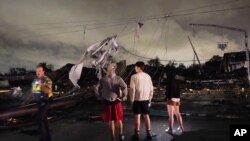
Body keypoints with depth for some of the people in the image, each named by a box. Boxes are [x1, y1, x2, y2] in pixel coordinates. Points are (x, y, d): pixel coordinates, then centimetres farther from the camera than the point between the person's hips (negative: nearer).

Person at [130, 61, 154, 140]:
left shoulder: (134, 76, -10)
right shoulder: (148, 76, 3)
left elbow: (132, 89, -11)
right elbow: (151, 89, 5)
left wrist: (132, 100, -3)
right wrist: (149, 99, 14)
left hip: (137, 99, -4)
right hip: (146, 99, 4)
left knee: (137, 116, 6)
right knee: (146, 116, 12)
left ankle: (137, 134, 14)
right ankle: (149, 134, 17)